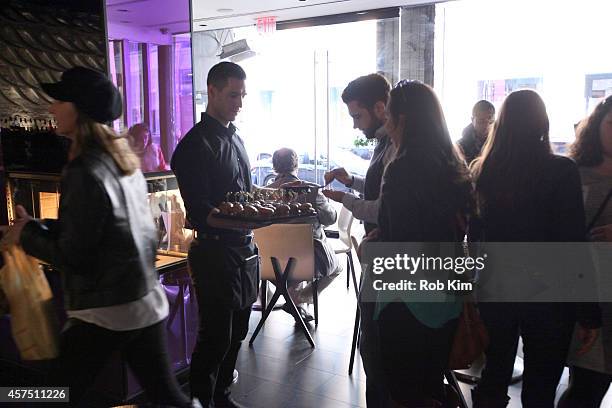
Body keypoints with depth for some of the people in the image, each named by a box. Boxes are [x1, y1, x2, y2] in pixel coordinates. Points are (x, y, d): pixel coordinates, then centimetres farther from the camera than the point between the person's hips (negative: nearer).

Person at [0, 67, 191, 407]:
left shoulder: (85, 171, -17)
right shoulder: (123, 159, 8)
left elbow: (73, 256, -15)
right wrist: (38, 226, 12)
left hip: (105, 312, -8)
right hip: (148, 301, 8)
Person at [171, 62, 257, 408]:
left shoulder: (235, 138, 14)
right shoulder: (196, 145, -13)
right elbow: (199, 213, -19)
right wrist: (244, 222, -32)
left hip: (245, 249, 8)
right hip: (216, 252, -8)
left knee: (237, 332, 17)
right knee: (216, 337, 1)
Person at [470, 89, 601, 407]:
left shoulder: (481, 170, -3)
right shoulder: (561, 171, -13)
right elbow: (574, 246, -13)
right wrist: (588, 314, -6)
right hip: (547, 294, -3)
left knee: (493, 378, 17)